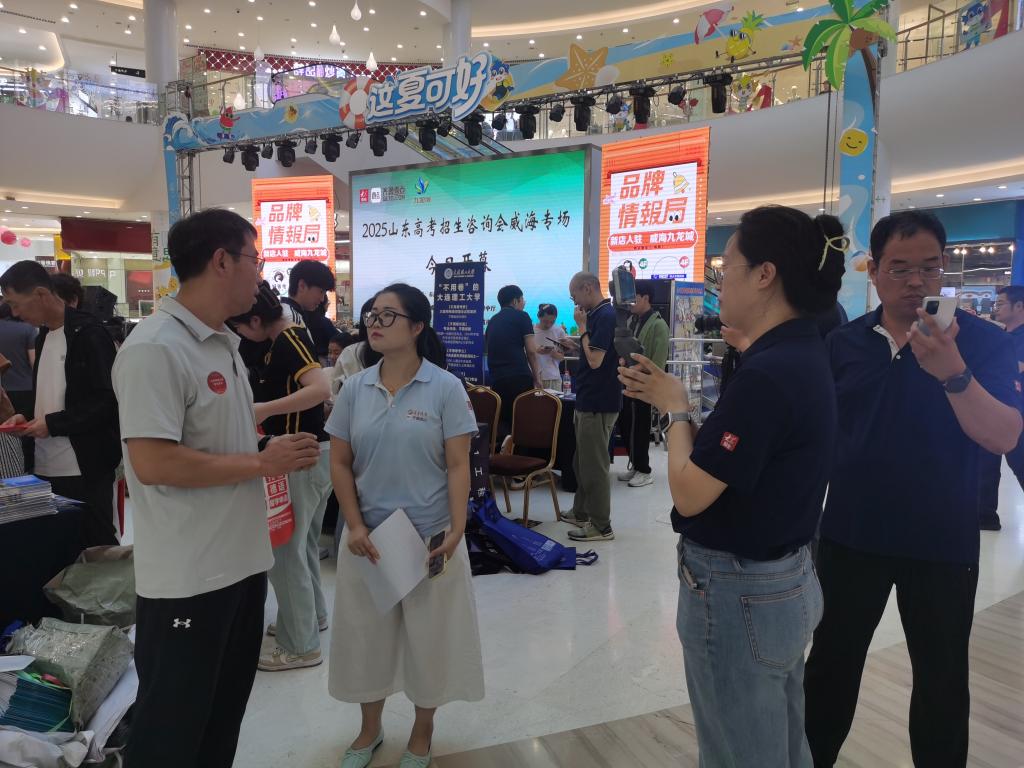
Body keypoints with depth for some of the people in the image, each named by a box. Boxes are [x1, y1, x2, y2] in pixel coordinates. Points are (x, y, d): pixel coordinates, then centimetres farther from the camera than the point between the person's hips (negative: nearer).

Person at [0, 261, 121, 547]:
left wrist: (53, 424, -15)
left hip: (85, 470, -8)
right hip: (46, 468, 8)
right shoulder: (43, 337, 15)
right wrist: (28, 417, 6)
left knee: (95, 546, 2)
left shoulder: (88, 334, -11)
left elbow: (109, 401, -17)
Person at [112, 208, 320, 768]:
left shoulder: (224, 344, 10)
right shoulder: (155, 348, -20)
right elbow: (153, 463, -27)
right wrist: (262, 463, -19)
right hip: (188, 577, -9)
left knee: (224, 713, 24)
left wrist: (269, 448, 3)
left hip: (241, 561, 9)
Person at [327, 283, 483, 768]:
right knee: (366, 633, 16)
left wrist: (456, 530, -17)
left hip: (429, 537, -3)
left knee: (428, 636, 11)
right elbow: (340, 463, 3)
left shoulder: (445, 388, -9)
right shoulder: (354, 388, 1)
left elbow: (458, 467, -9)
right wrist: (355, 526, -6)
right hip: (367, 535, 3)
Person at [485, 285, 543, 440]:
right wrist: (537, 378, 4)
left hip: (496, 379, 5)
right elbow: (531, 351, -2)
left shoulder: (492, 321, 20)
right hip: (519, 377, -5)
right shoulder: (521, 316, 4)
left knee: (501, 423, 7)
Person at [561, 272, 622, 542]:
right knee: (583, 462, 20)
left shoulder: (605, 315, -18)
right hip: (590, 401, 10)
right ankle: (581, 512, 33)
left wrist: (582, 326, -15)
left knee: (594, 465, -2)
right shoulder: (598, 314, 12)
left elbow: (595, 360, -22)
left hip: (598, 404, -10)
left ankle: (601, 526, 8)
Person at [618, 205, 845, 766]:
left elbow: (689, 494, -23)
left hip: (738, 594, -9)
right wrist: (669, 400, 7)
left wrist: (674, 409, -9)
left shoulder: (767, 373, -27)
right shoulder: (801, 356, 4)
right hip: (786, 582, 9)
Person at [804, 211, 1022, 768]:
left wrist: (952, 372, -32)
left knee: (941, 678, 14)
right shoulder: (843, 343, 0)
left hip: (941, 542, -2)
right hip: (850, 534, 2)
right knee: (831, 660, 16)